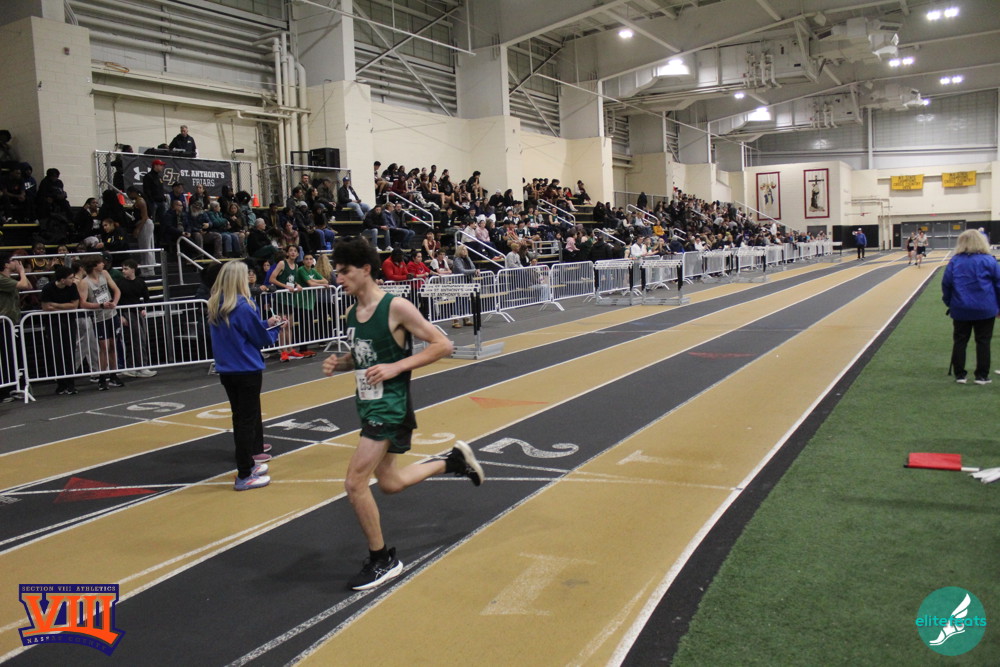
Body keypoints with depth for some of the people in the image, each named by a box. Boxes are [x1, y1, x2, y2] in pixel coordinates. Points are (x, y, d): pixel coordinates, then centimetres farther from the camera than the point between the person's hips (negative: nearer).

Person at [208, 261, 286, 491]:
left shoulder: (215, 306, 4)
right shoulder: (243, 306, -17)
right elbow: (263, 339, -9)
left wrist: (266, 324, 12)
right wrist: (275, 327, 10)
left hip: (225, 371, 7)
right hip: (247, 370, -7)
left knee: (240, 417, 18)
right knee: (246, 420, -1)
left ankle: (250, 460, 33)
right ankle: (244, 476, 4)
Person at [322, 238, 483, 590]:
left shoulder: (396, 307, -16)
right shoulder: (352, 314, 7)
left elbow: (442, 345, -16)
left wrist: (395, 367, -24)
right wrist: (338, 362, -1)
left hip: (391, 404, -9)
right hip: (368, 403, 9)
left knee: (354, 483, -12)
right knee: (390, 483, 18)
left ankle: (383, 561, 6)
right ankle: (453, 460, 38)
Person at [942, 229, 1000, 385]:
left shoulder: (954, 262, -1)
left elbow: (946, 284, 0)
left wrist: (949, 303, 11)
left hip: (960, 309, 1)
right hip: (985, 309, -1)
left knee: (959, 341, 10)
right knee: (983, 341, 7)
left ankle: (959, 375, 11)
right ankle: (982, 376, 9)